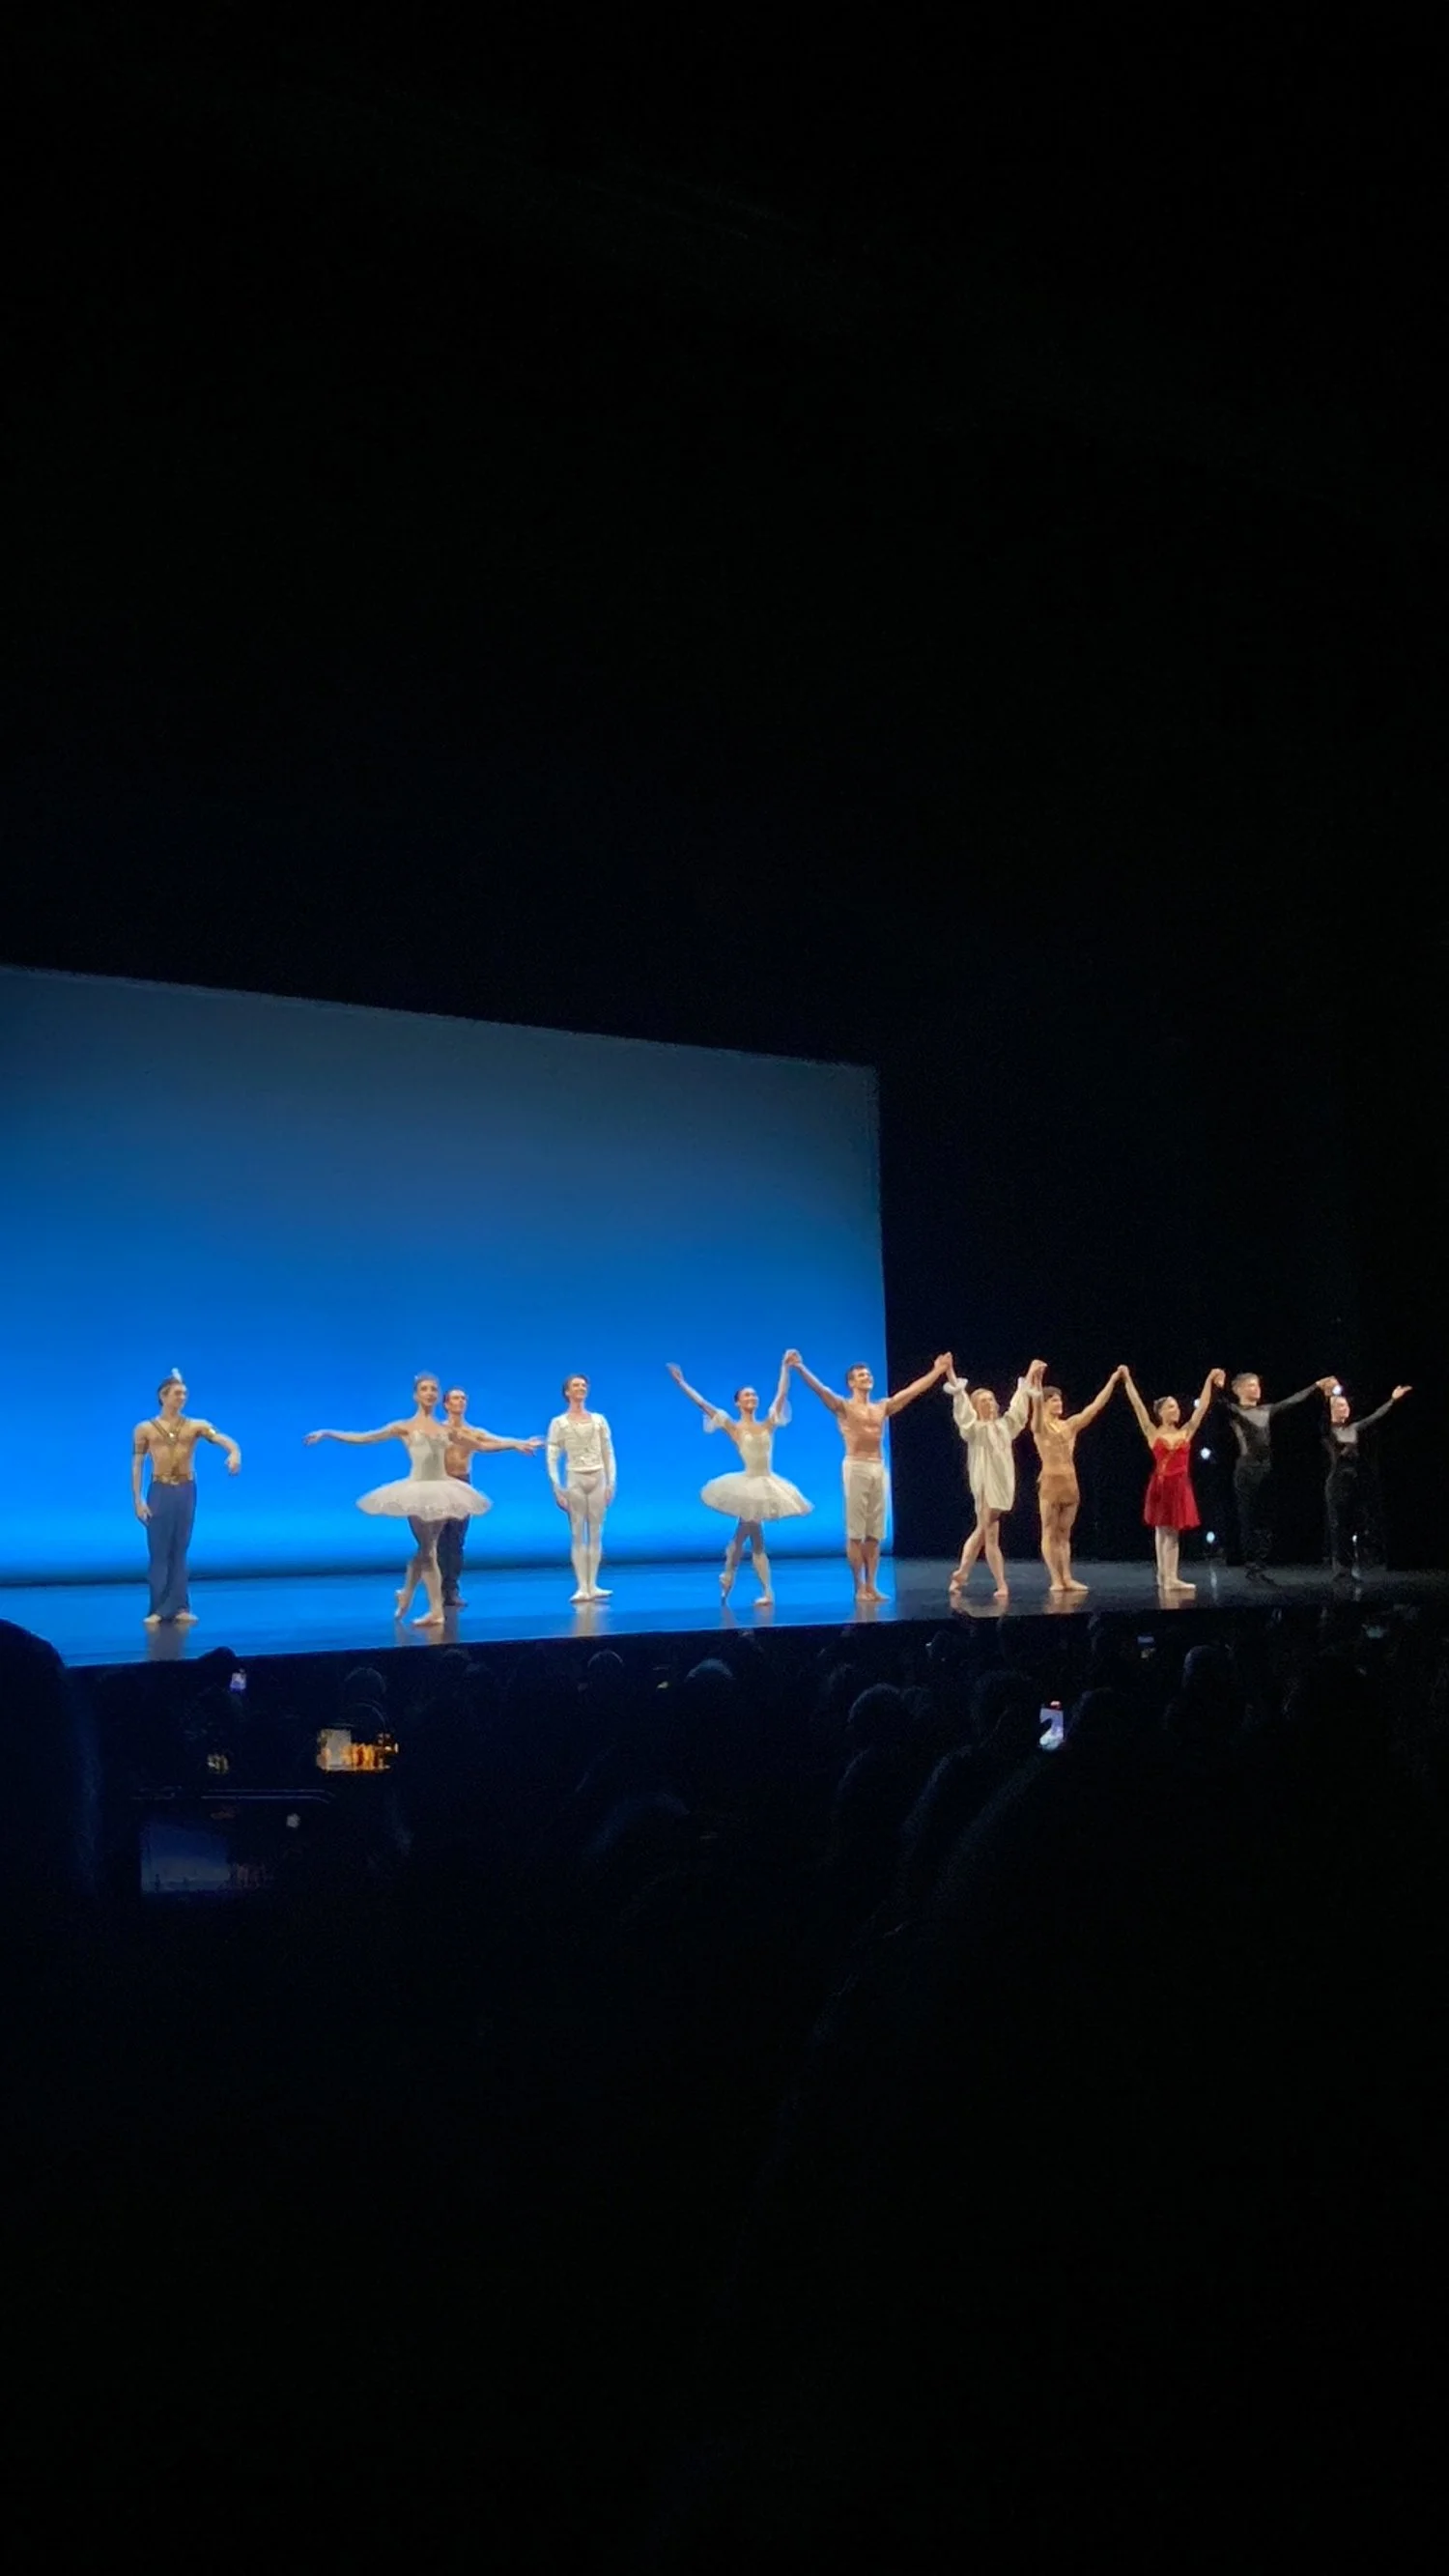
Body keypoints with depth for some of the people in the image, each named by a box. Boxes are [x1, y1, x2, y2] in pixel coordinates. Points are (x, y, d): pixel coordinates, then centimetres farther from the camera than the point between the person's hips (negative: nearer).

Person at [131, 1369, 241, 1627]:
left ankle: (179, 1608, 8)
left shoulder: (197, 1426, 1)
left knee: (179, 1550, 6)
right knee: (158, 1551, 1)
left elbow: (225, 1440, -12)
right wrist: (138, 1500, -4)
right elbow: (137, 1466, 3)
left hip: (186, 1491, 1)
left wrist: (234, 1453, -35)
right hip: (159, 1491, -1)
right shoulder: (144, 1429, 1)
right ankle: (159, 1609, 5)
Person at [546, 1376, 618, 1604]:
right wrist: (557, 1487, -10)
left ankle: (593, 1585, 6)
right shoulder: (559, 1423, 0)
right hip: (575, 1480, -2)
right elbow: (552, 1458, -3)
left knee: (596, 1533, 2)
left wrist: (611, 1482, 1)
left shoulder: (599, 1420, 8)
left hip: (598, 1479, 2)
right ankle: (581, 1587, -2)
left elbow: (608, 1454, 8)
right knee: (577, 1534, -2)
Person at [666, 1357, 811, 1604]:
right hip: (748, 1484, -4)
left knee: (742, 1534, 12)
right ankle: (767, 1591, 5)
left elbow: (782, 1394, 8)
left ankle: (727, 1576, 24)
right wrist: (682, 1383, -8)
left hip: (768, 1483, 4)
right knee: (756, 1540, -1)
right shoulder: (734, 1428, -2)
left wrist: (785, 1366, 7)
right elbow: (703, 1404, -5)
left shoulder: (768, 1424, 7)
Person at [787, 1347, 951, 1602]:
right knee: (855, 1532, -3)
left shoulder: (883, 1406, 14)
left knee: (875, 1533, 5)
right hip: (856, 1468, -5)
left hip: (879, 1469, 5)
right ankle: (860, 1587, 0)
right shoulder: (843, 1406, -1)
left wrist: (938, 1371, 17)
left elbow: (913, 1390, 17)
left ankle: (871, 1585, 9)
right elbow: (819, 1389, -15)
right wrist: (800, 1368, -30)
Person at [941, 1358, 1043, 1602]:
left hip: (1002, 1486, 7)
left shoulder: (1004, 1426, 13)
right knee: (990, 1535, -4)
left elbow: (1018, 1405, 21)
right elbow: (961, 1406, -16)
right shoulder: (974, 1428, -4)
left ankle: (961, 1574, 16)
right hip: (985, 1486, -7)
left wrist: (1030, 1375, 23)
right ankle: (1001, 1585, -3)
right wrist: (952, 1378, -27)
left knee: (982, 1532, 10)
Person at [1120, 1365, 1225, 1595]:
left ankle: (1168, 1577, 11)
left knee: (1172, 1531, 8)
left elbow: (1202, 1407, 3)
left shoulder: (1186, 1432, 6)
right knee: (1162, 1530, 4)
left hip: (1180, 1485, 3)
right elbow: (1137, 1405, -7)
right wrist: (1127, 1380, -12)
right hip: (1161, 1485, -3)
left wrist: (1209, 1381, -3)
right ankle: (1165, 1576, 6)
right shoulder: (1152, 1433, -3)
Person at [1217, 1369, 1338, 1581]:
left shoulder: (1267, 1411, 16)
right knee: (1248, 1519, -3)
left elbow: (1292, 1401, 18)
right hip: (1247, 1469, -6)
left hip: (1266, 1468, 6)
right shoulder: (1234, 1411, -2)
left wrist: (1317, 1386, 17)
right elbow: (1220, 1402, -21)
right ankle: (1251, 1566, 0)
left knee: (1264, 1519, 7)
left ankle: (1261, 1565, 12)